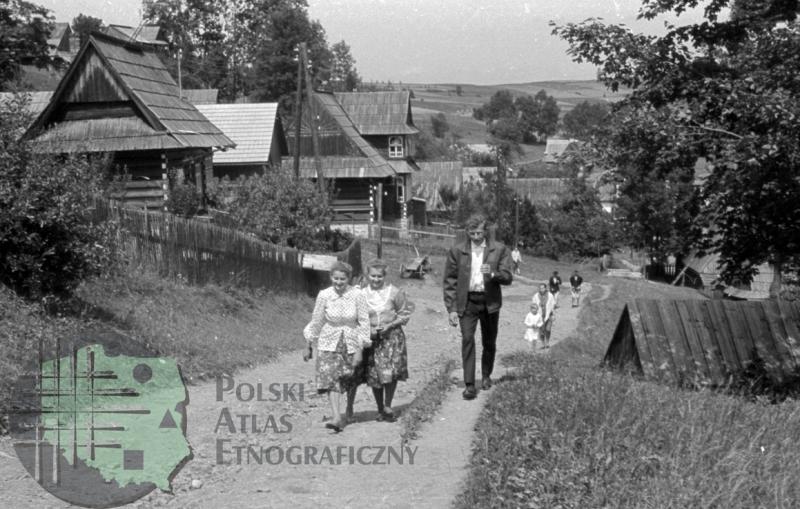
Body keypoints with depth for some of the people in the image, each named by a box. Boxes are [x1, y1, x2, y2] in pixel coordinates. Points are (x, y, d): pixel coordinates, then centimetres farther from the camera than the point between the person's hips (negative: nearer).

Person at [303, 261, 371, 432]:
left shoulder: (357, 295, -13)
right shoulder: (324, 295, -10)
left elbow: (364, 323, -9)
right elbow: (316, 321, 1)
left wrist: (360, 350, -13)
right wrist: (309, 346, 7)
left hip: (352, 343, 0)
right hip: (329, 344, 0)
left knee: (351, 381, 13)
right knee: (331, 379, -15)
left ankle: (349, 410, 37)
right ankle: (336, 418, -21)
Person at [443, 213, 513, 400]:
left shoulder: (499, 249, -1)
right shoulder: (456, 251, -1)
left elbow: (508, 278, -3)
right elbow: (449, 281, 1)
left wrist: (493, 273, -25)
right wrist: (451, 309, -4)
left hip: (490, 302, 1)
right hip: (467, 301, -1)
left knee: (489, 343, 12)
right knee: (467, 339, -14)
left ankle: (486, 375, 36)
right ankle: (469, 385, -13)